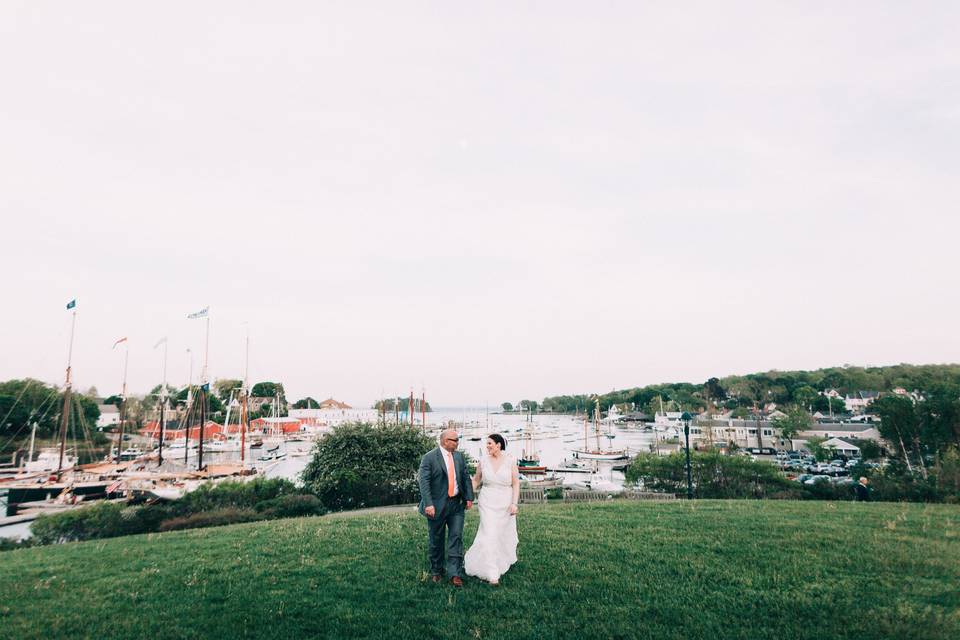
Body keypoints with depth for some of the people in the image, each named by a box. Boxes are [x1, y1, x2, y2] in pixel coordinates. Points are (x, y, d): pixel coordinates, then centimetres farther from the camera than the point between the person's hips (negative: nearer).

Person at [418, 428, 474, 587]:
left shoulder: (459, 456, 7)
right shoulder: (429, 458, -10)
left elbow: (466, 478, 11)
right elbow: (424, 482, -16)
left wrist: (469, 497, 1)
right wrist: (428, 504, -24)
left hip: (457, 504, 4)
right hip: (437, 505, -4)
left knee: (456, 537, -1)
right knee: (436, 540, 10)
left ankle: (455, 574, 3)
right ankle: (436, 572, 27)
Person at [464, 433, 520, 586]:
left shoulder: (510, 461, -6)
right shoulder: (483, 460, -2)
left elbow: (516, 484, -4)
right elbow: (476, 481, 8)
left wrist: (514, 503, -11)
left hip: (506, 504, 0)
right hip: (488, 503, 0)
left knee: (505, 533, 14)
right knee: (490, 535, -8)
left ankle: (503, 560, 44)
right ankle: (492, 573, -3)